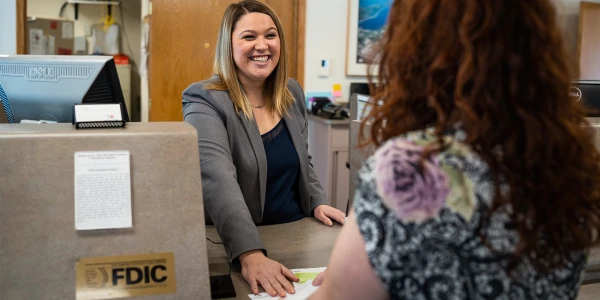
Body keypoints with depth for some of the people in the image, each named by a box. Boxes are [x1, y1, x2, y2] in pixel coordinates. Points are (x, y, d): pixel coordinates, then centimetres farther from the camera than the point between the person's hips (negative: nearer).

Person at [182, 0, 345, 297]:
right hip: (233, 246, -5)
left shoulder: (292, 93, 5)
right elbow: (218, 179, -30)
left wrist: (318, 202, 1)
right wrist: (250, 254, -41)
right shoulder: (205, 101, -14)